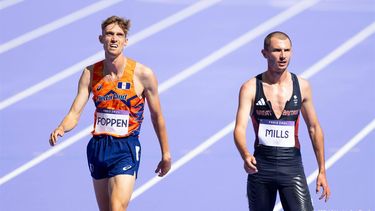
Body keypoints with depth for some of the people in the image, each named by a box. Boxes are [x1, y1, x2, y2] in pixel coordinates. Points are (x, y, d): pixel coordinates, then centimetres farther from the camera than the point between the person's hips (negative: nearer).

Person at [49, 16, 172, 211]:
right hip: (98, 147, 5)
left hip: (126, 148, -5)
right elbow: (75, 113, -2)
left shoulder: (143, 75, -7)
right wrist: (61, 129, -25)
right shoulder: (90, 73, 2)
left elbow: (157, 116, 3)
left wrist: (166, 154, 10)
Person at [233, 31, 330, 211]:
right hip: (260, 167, 0)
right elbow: (240, 128, -12)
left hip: (292, 166, 0)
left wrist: (322, 171, 8)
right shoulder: (250, 88, -3)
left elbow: (314, 128, 11)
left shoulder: (302, 86, 3)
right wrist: (245, 155, -33)